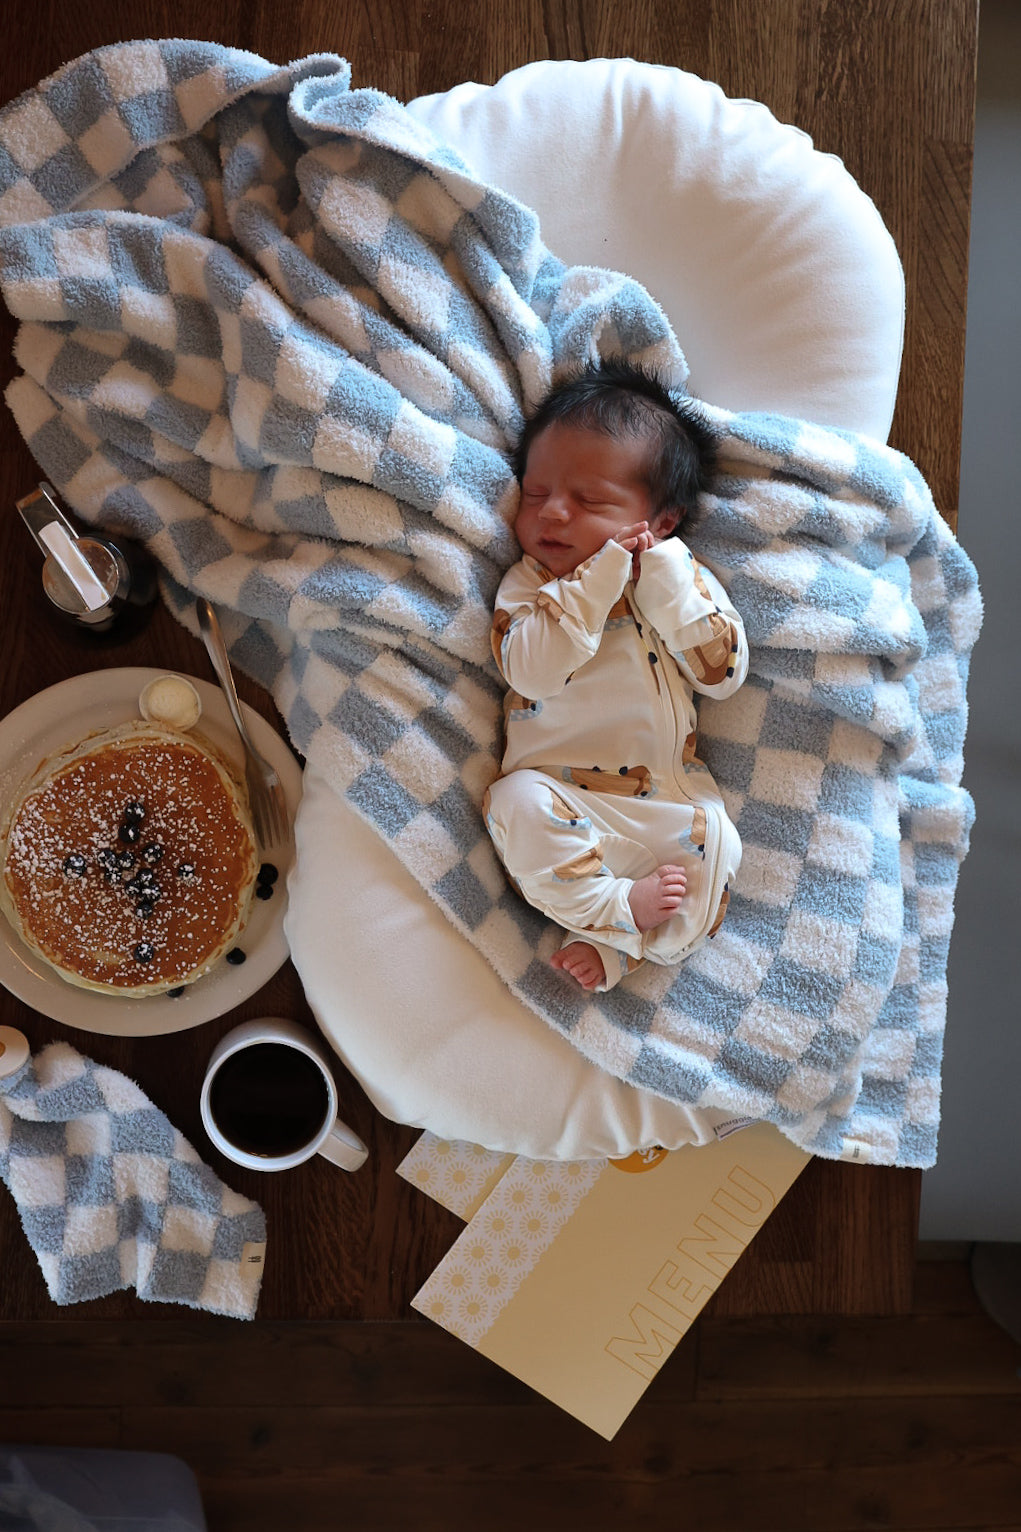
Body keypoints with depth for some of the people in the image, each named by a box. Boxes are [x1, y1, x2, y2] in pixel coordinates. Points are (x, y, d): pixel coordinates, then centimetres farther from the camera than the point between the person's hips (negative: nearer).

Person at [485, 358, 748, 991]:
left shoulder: (684, 578, 9)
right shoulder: (527, 584, 3)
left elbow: (725, 673, -3)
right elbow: (531, 673, -17)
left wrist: (665, 583, -12)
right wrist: (598, 579, -19)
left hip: (670, 794, 2)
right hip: (563, 791, -2)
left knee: (713, 837, -23)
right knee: (518, 803, -30)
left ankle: (613, 946, -16)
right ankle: (618, 904, -18)